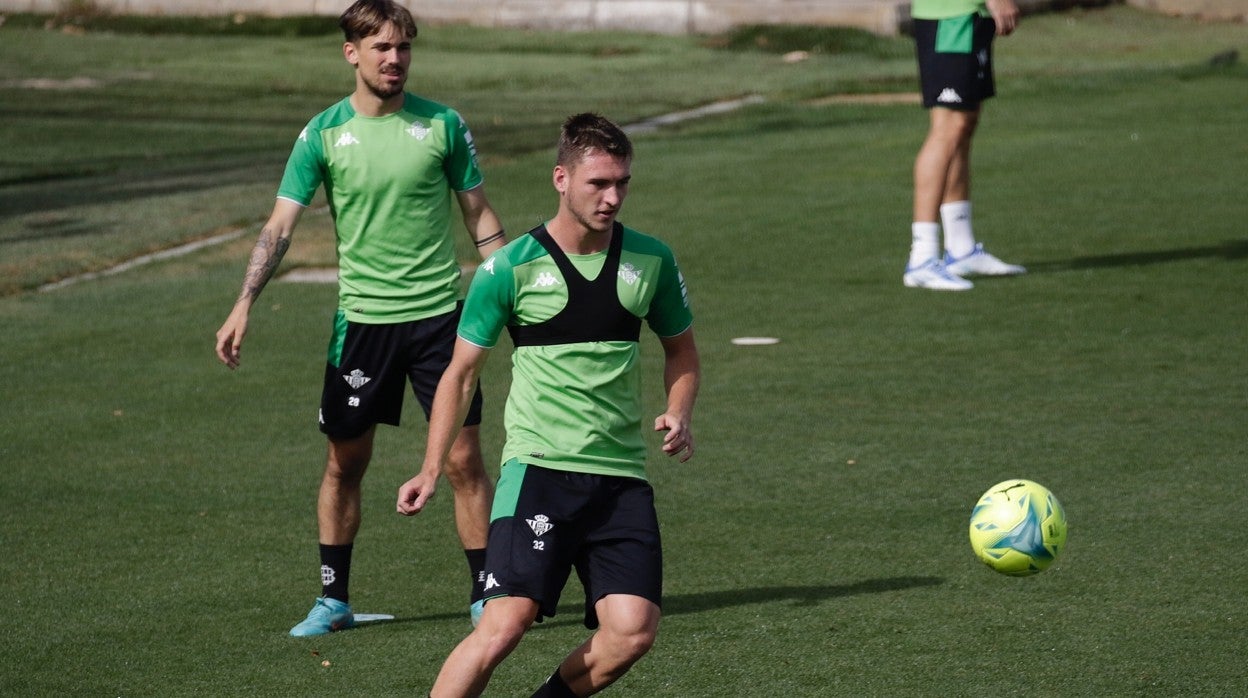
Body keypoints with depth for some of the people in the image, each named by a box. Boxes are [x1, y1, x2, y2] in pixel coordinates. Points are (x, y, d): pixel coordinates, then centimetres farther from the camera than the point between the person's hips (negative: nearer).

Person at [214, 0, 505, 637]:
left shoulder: (442, 125, 0)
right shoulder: (323, 134, -2)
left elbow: (479, 215, 9)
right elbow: (279, 226, -4)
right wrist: (244, 305, -15)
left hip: (438, 313, 0)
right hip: (361, 316, 0)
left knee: (463, 458, -2)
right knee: (345, 461, 7)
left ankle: (484, 595, 8)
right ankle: (333, 600, 19)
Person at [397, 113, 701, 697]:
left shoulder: (650, 261, 6)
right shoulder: (512, 267, -4)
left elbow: (681, 348, 23)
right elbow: (462, 370, 5)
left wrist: (679, 415, 4)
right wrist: (432, 469, -2)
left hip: (622, 476, 3)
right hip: (537, 469, -3)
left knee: (633, 630, -14)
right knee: (506, 623, -19)